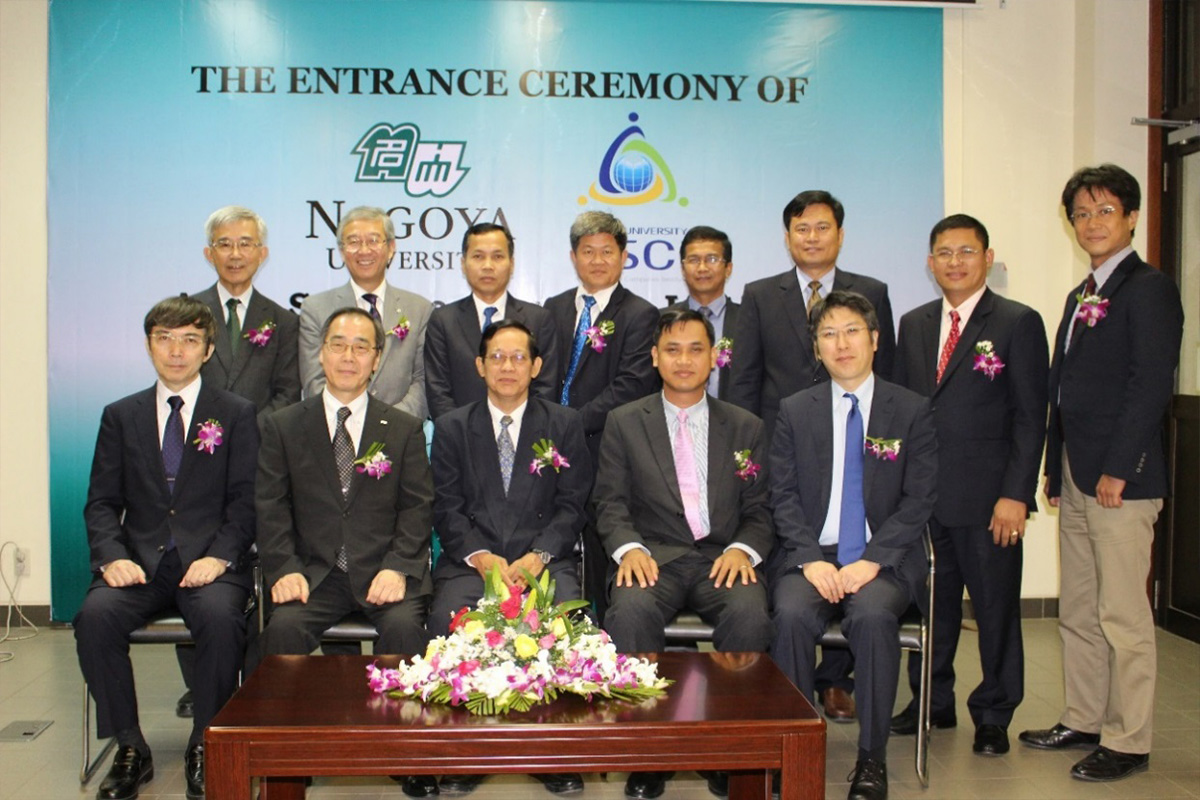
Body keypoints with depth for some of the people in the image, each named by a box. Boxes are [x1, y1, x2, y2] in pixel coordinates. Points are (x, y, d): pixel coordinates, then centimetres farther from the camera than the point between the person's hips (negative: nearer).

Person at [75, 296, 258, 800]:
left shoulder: (236, 414, 8)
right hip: (139, 563, 2)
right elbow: (101, 502, 9)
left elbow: (244, 499, 1)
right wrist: (112, 556, -10)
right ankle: (130, 749, -10)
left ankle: (206, 748, -13)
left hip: (208, 563, -2)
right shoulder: (121, 416, 15)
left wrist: (220, 556, -15)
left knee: (221, 617, -33)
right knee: (95, 615, -28)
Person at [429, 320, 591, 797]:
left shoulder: (564, 425, 11)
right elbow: (447, 508, 5)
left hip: (545, 558, 0)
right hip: (471, 559, 1)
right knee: (446, 619, -30)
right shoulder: (453, 427, 12)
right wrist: (481, 557, -12)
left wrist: (539, 555, -12)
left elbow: (572, 504, 4)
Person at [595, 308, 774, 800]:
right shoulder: (624, 423, 12)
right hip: (653, 557, -1)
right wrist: (629, 548, -14)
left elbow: (758, 509, 10)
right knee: (631, 609, -34)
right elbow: (611, 502, 5)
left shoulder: (745, 427, 15)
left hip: (722, 558, 1)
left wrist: (742, 549, -10)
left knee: (750, 613, -32)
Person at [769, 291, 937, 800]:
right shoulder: (795, 412, 10)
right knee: (792, 615, -29)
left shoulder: (912, 411, 5)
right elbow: (783, 496, 4)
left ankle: (872, 758, -17)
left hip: (883, 560, -1)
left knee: (873, 615, -32)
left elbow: (919, 500, -1)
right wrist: (811, 560, -12)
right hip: (811, 555, 1)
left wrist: (871, 561, -14)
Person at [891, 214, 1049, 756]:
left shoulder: (1018, 324, -2)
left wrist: (1015, 494, -13)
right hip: (921, 494, 4)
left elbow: (1030, 416, -6)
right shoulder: (913, 325, 13)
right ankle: (934, 703, 29)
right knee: (931, 602, 12)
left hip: (986, 497, -4)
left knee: (996, 607, 6)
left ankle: (993, 716, 22)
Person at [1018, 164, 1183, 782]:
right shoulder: (1080, 297, 18)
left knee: (1123, 616, -2)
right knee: (1077, 611, 14)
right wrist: (1055, 467, 15)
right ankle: (1083, 721, 25)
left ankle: (1128, 742, 8)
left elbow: (1152, 384, -15)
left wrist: (1117, 470, -18)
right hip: (1076, 478, 9)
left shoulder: (1148, 289, -7)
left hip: (1120, 480, -9)